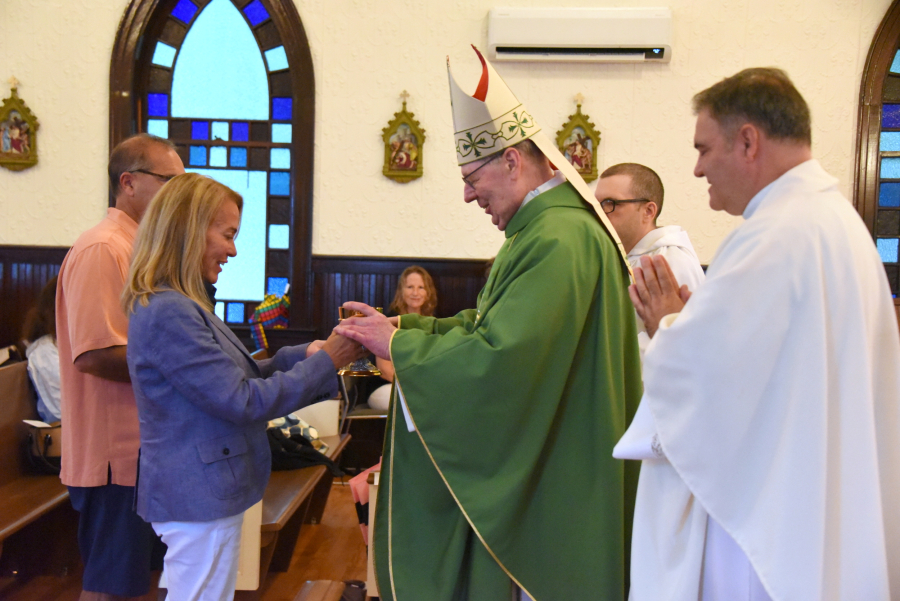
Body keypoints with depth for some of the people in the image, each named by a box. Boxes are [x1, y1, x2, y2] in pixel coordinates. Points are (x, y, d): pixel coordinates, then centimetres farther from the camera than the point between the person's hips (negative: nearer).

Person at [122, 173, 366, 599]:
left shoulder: (181, 305, 9)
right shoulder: (167, 314, -23)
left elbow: (232, 376, 12)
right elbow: (243, 402, -22)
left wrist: (305, 353, 0)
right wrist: (326, 363, -15)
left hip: (201, 494, 10)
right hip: (199, 500, -10)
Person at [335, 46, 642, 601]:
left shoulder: (560, 239, -23)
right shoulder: (549, 227, 12)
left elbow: (500, 355, -29)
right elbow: (491, 325, 15)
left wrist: (398, 345, -15)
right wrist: (405, 325, 2)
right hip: (529, 470, 10)